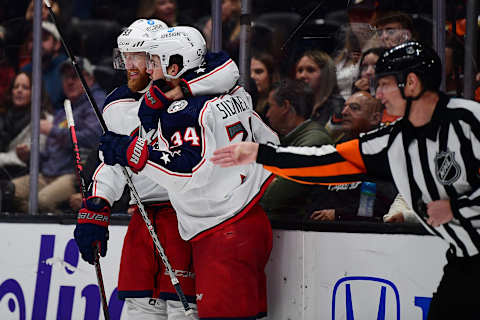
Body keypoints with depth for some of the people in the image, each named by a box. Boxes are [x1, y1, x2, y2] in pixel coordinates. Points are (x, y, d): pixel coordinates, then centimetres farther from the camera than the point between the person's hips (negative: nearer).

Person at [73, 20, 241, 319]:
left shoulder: (186, 81, -7)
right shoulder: (117, 106, 12)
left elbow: (228, 70, -24)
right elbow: (114, 162, 13)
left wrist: (179, 89, -31)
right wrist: (95, 208, 1)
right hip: (144, 213, 7)